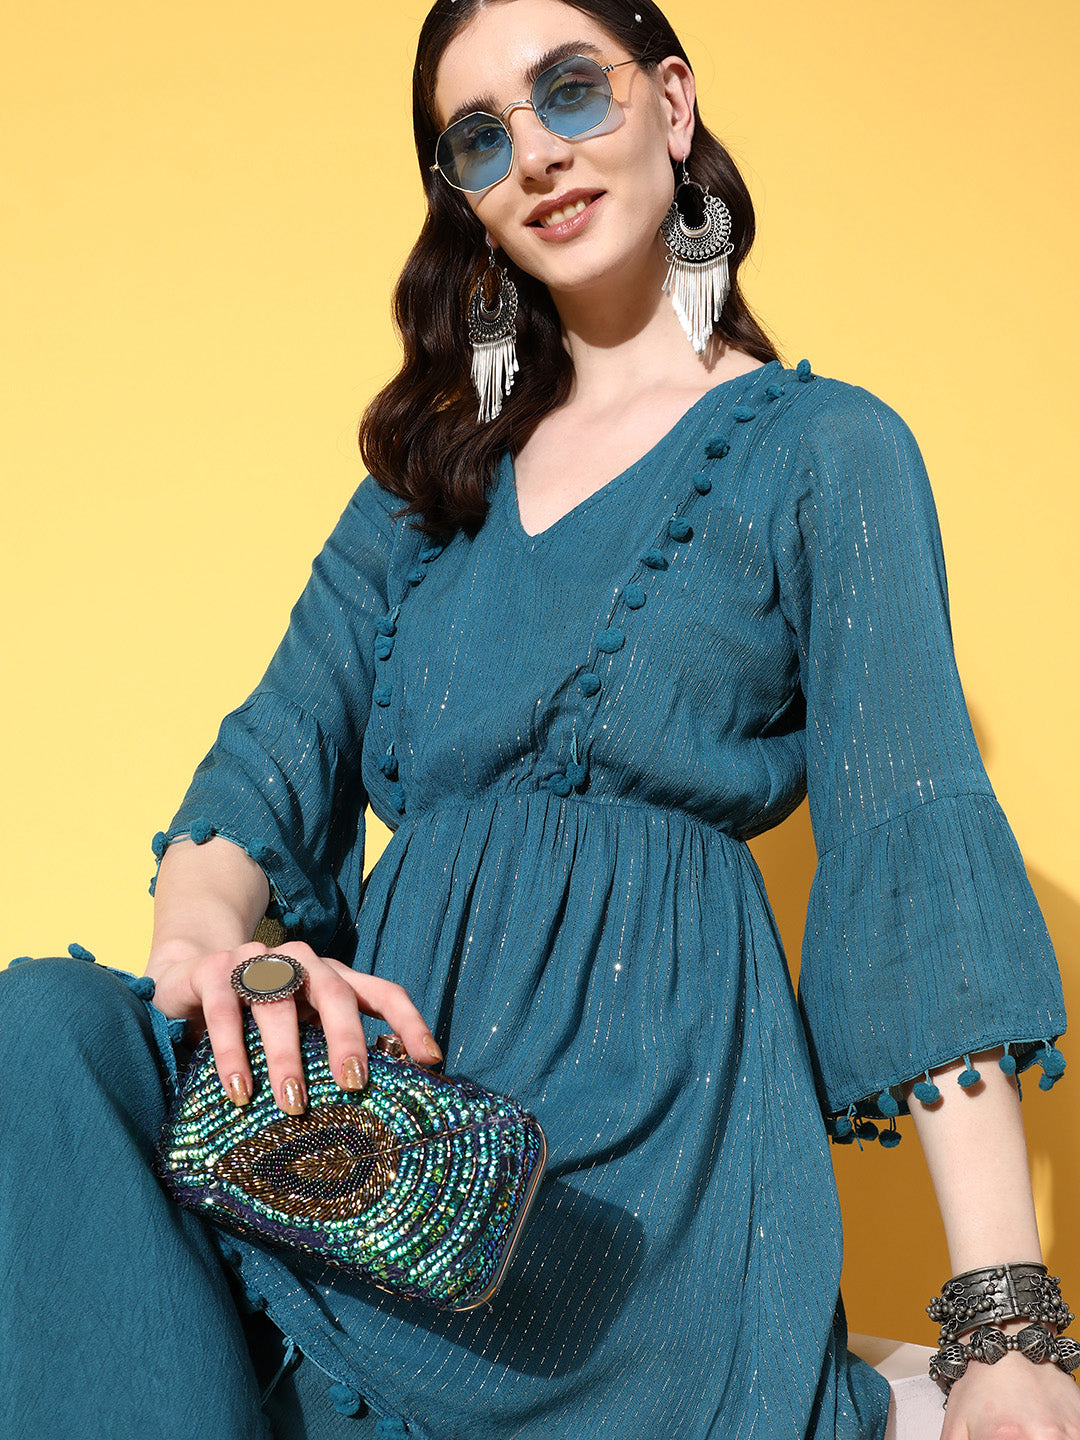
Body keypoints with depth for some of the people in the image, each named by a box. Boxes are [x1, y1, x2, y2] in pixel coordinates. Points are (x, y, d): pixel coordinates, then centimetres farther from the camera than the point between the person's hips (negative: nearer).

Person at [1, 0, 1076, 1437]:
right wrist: (207, 939, -17)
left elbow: (914, 838, -4)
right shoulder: (432, 472, 20)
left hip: (643, 1110, -4)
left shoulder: (824, 449, 4)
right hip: (385, 1043, 5)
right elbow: (276, 754, 10)